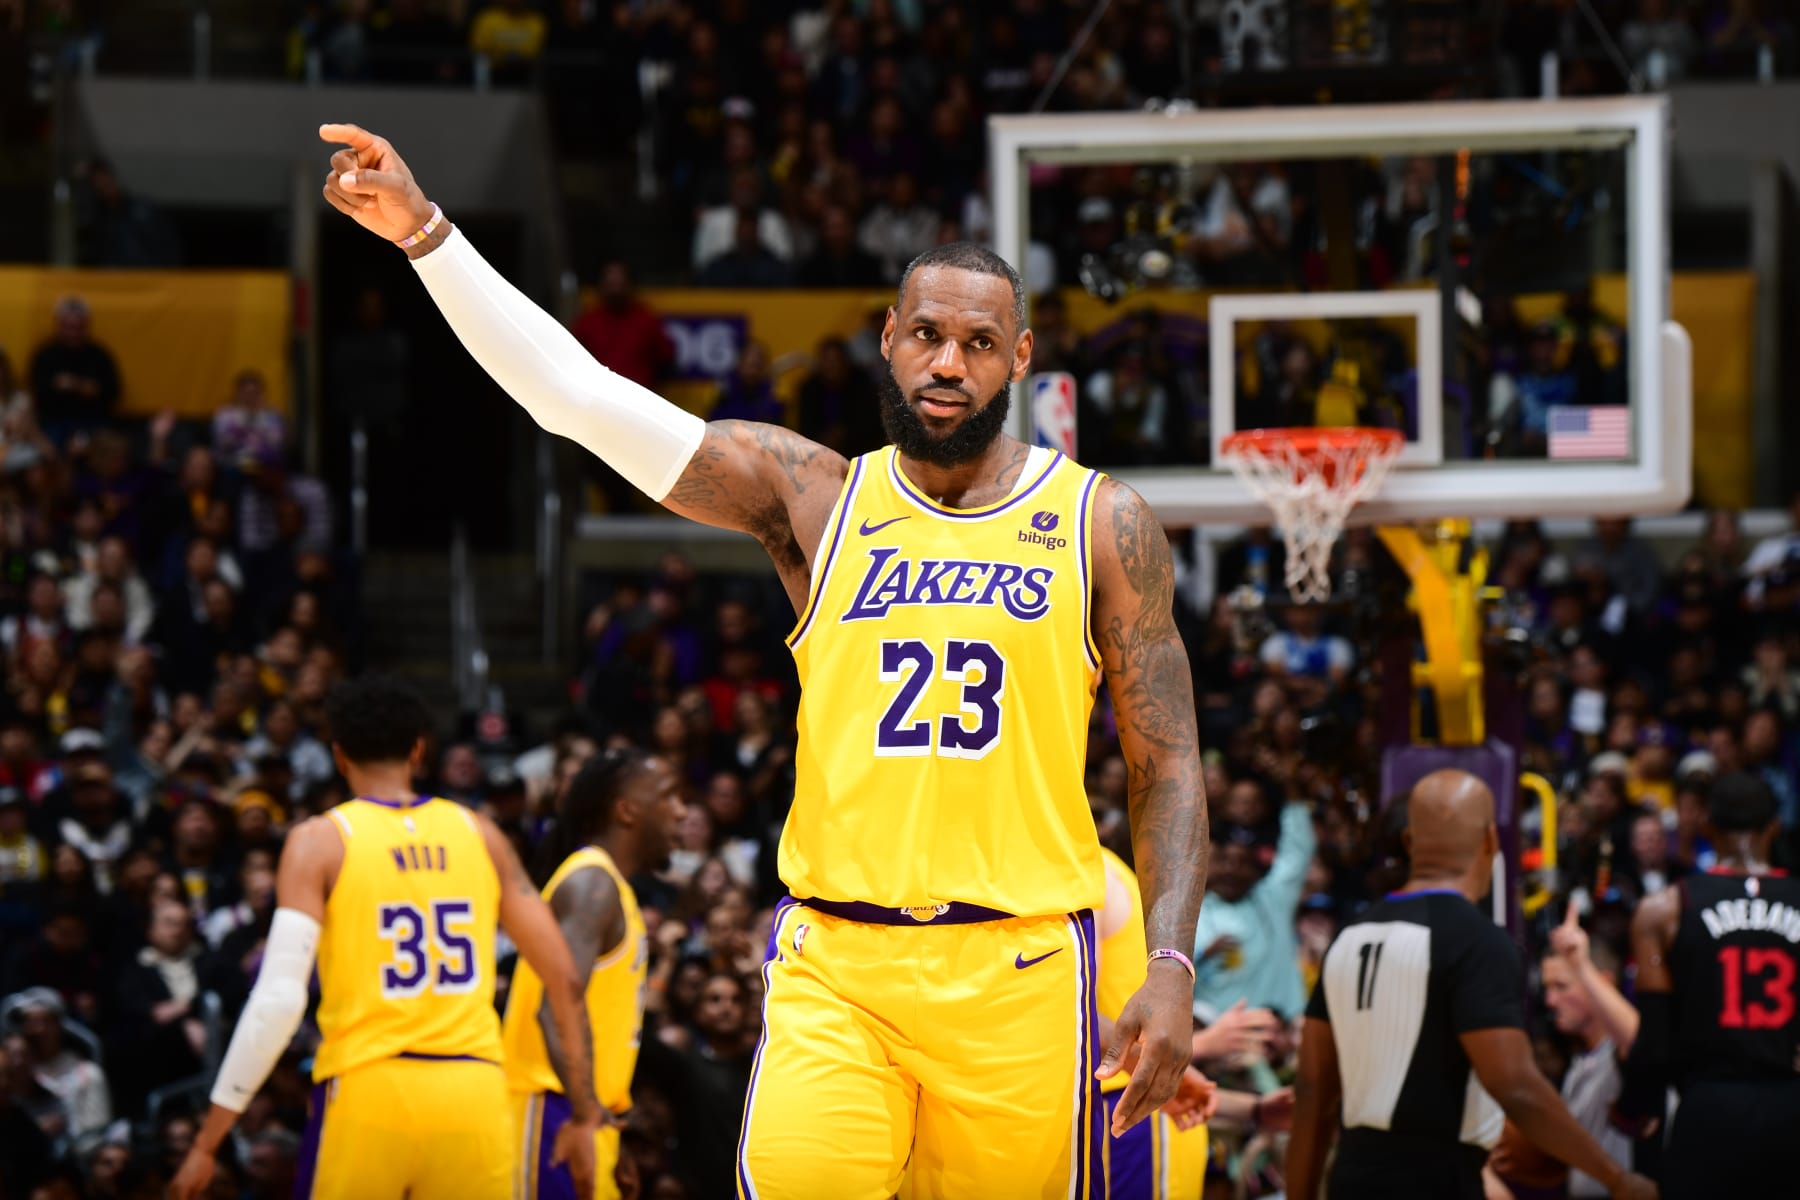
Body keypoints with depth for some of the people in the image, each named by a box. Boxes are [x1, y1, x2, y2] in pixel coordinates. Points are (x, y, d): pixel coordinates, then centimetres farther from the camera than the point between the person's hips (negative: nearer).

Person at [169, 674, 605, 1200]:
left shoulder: (320, 841, 0)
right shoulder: (478, 835, 10)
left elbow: (279, 999, -10)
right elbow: (565, 979, 8)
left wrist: (207, 1141, -7)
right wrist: (584, 1114, 16)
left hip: (365, 1094, -2)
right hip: (472, 1094, 2)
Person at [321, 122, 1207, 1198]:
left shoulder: (1101, 524, 5)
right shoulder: (813, 494, 7)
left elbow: (1169, 766, 6)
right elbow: (579, 394, -1)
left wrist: (1172, 968, -7)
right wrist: (425, 232, -10)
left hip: (1016, 972, 0)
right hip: (833, 964, 0)